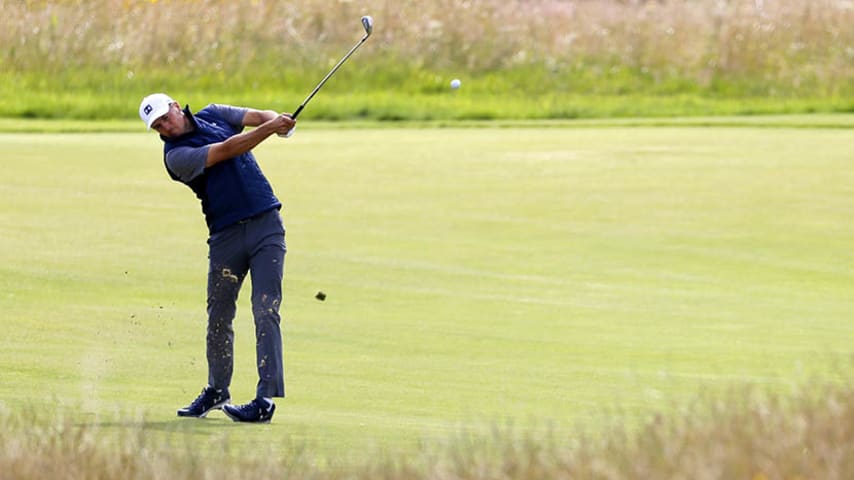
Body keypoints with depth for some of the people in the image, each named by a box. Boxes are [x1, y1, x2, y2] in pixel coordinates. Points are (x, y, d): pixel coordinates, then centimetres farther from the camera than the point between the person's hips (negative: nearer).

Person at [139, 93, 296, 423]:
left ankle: (266, 400, -15)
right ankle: (217, 390, 28)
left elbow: (260, 116, 5)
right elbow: (226, 151, -17)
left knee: (265, 311, -10)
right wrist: (269, 128, -24)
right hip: (226, 233, -1)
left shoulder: (212, 115, 11)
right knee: (219, 317, 6)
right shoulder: (176, 156, -7)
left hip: (266, 224, 1)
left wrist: (278, 121, -18)